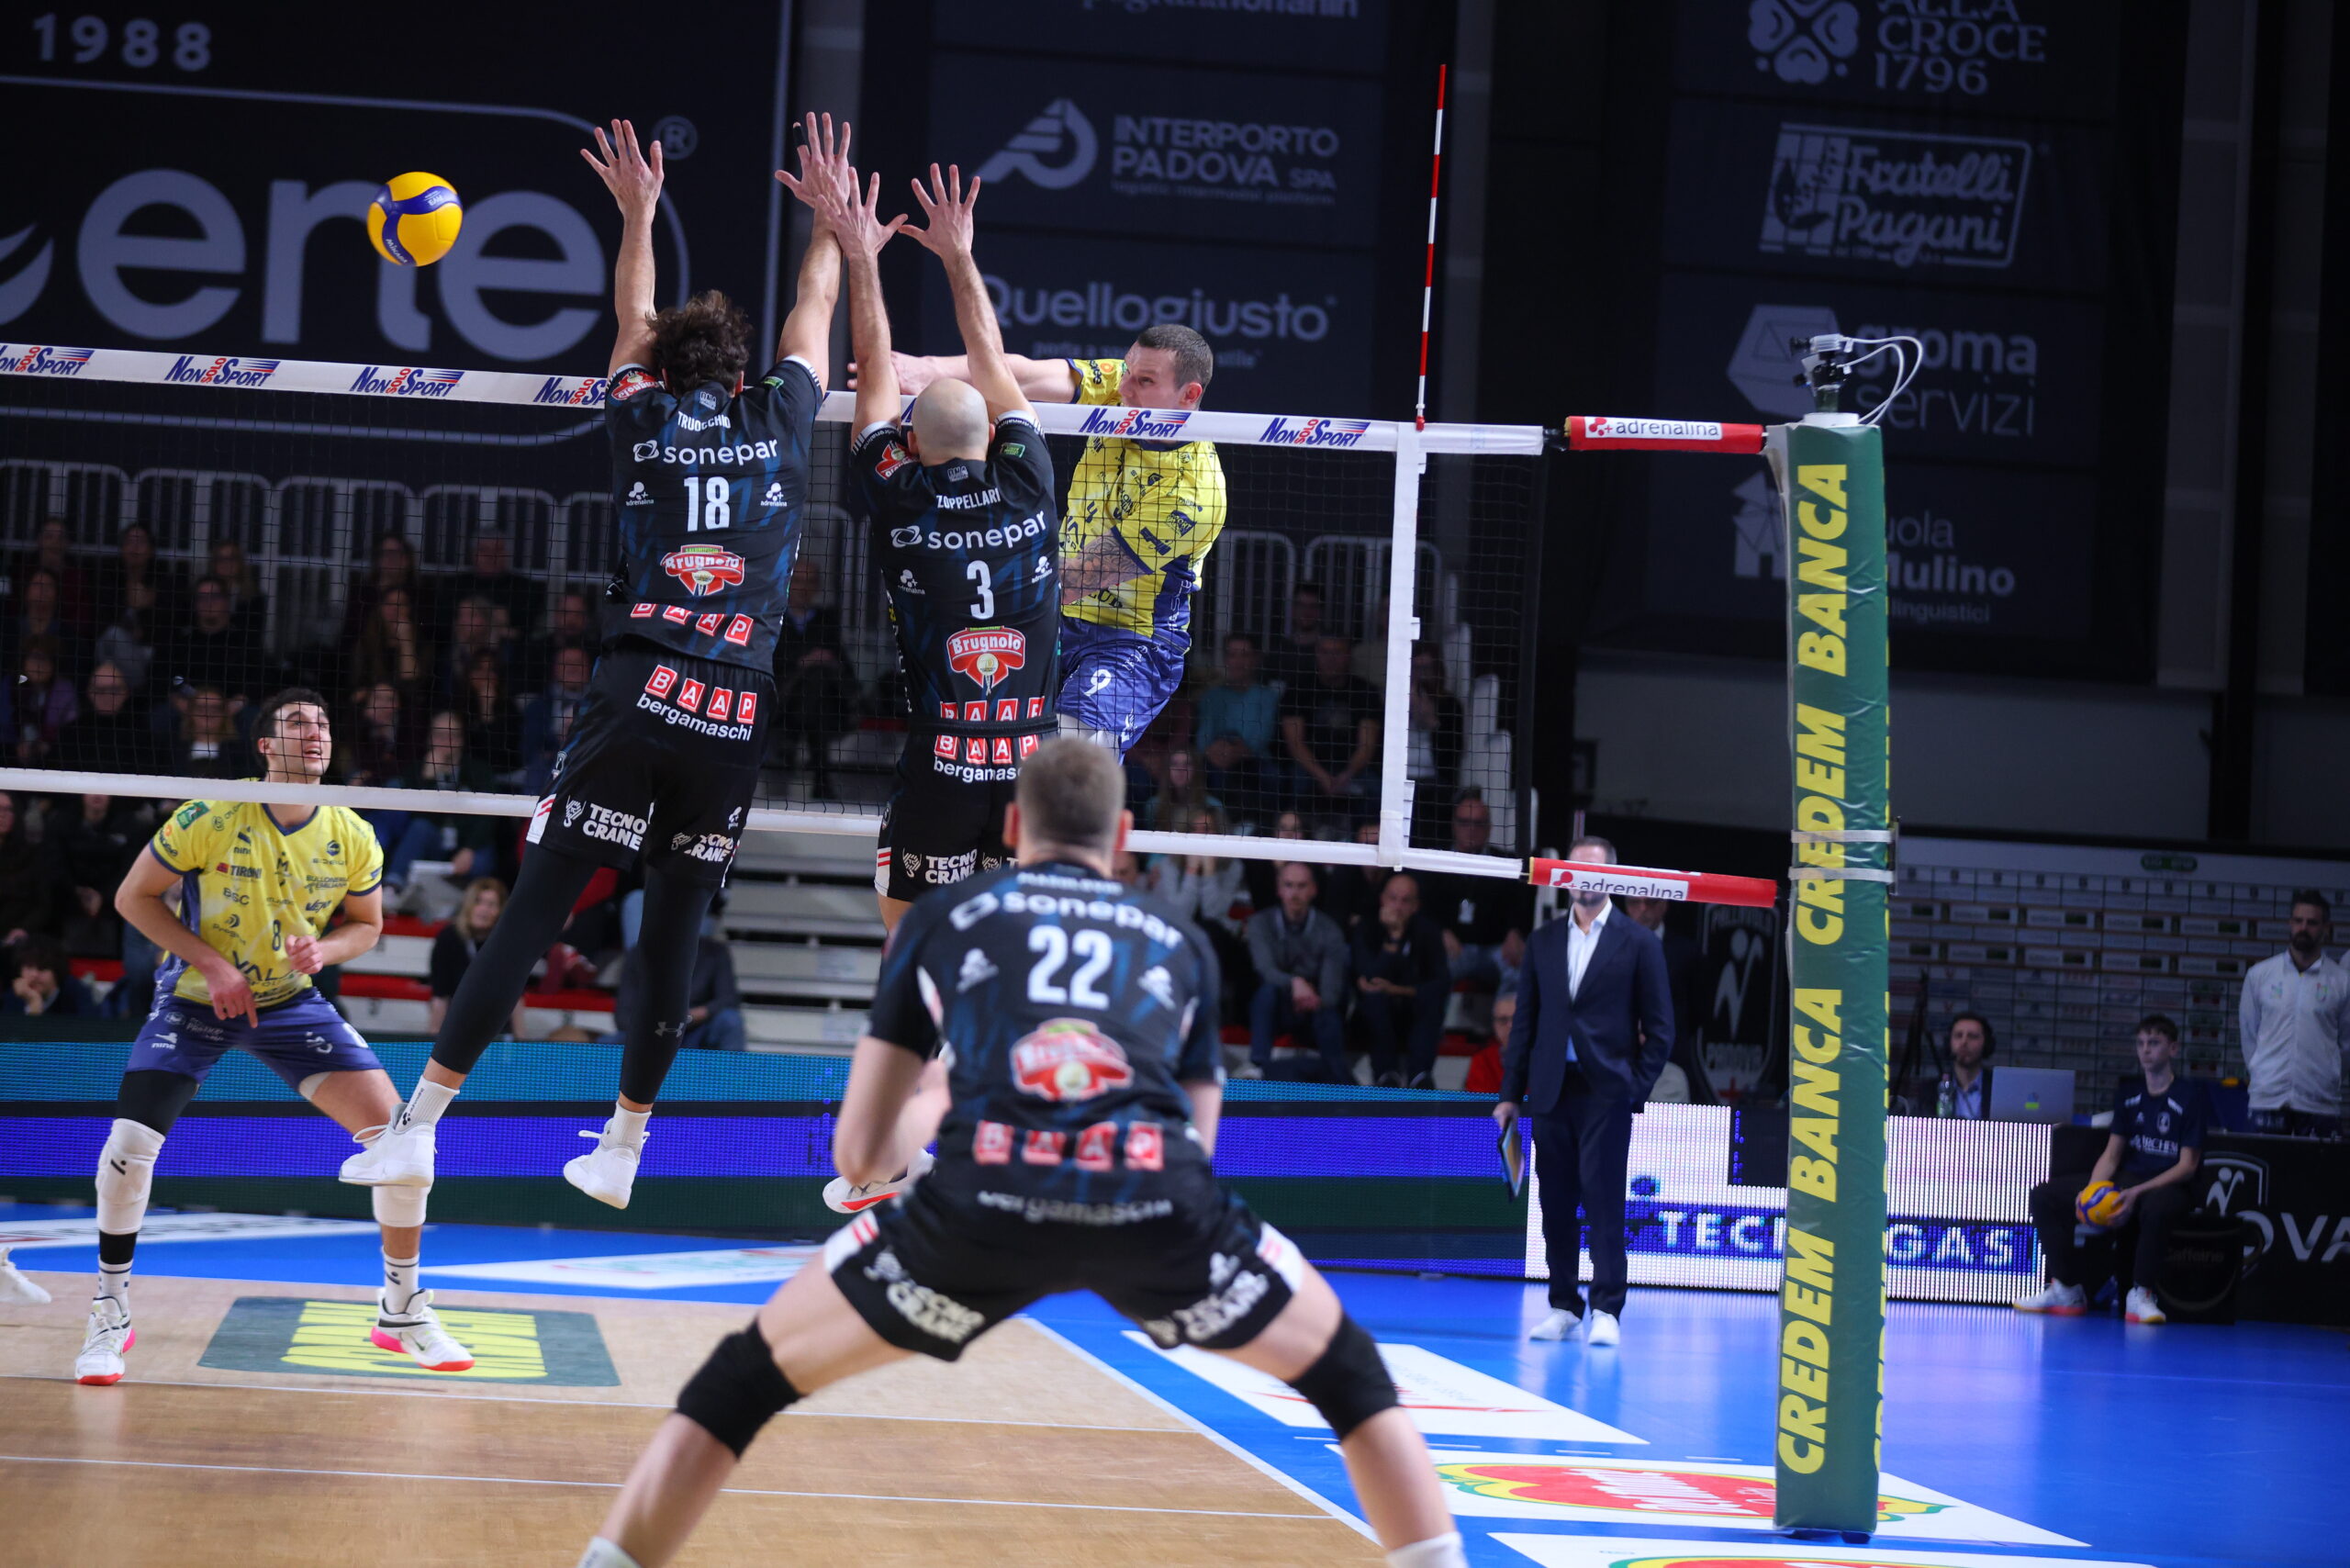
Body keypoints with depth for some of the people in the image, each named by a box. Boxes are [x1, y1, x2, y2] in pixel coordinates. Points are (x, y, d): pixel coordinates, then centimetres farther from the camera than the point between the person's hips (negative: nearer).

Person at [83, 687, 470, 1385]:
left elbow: (366, 924, 7)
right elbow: (133, 896, -10)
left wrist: (323, 949, -16)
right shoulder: (210, 819, -19)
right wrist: (209, 961, -20)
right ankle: (110, 1313, 4)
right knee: (130, 1145, -20)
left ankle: (402, 1309, 6)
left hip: (292, 1001, 3)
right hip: (195, 997, -2)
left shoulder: (353, 839, -10)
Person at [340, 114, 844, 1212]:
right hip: (740, 711, 1)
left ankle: (418, 1125, -7)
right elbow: (814, 313, 30)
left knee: (537, 905, -4)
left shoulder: (641, 418, 11)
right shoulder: (779, 424, 12)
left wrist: (639, 213, 45)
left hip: (638, 696, -1)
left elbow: (634, 323, 32)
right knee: (675, 923, 10)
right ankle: (621, 1148, 16)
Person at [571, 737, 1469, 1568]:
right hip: (1158, 1200, 1)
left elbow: (860, 1152, 27)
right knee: (1347, 1372, 28)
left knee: (746, 1378, 21)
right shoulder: (1179, 941, 30)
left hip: (984, 1201, -1)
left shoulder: (942, 917, 26)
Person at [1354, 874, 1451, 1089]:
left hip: (1416, 1018, 1)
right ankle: (1387, 1076, -35)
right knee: (1375, 996, -33)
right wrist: (1394, 936, -26)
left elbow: (1444, 982, -15)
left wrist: (1398, 990, -26)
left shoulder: (1427, 932, -2)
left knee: (1431, 996, -31)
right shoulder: (1367, 930, -5)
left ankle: (1419, 1076, -40)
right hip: (1376, 1017, -1)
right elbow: (1371, 978, -21)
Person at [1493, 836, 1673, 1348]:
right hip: (1551, 1091, 4)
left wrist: (1638, 1089, -7)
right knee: (1556, 1205, 4)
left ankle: (1606, 1311, -7)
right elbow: (1524, 1022, 15)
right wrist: (1510, 1093, 9)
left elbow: (1659, 1028, 3)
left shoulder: (1638, 943, 4)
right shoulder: (1543, 942, 14)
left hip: (1606, 1093, -4)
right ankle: (1564, 1306, 11)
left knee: (1604, 1201, -8)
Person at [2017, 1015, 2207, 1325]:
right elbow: (2111, 1154, 11)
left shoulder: (2190, 1099, -5)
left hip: (2169, 1187, -6)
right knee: (2044, 1196, -8)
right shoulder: (2127, 1095, 13)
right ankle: (2066, 1290, -7)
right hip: (2125, 1182, 6)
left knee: (2157, 1207, -44)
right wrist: (2092, 1190, -10)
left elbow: (2187, 1166, -10)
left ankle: (2140, 1294, -28)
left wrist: (2137, 1192, -22)